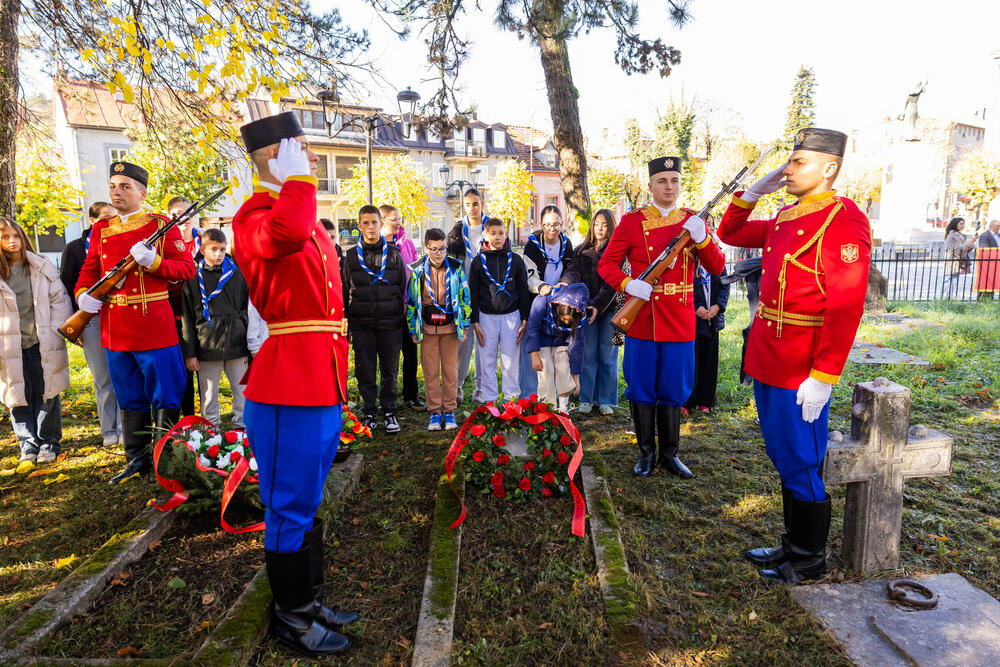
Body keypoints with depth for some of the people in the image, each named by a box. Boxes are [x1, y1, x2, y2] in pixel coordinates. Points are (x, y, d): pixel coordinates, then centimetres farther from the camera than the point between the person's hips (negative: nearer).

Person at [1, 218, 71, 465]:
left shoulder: (42, 267, 4)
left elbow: (60, 300, 5)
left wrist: (56, 333, -4)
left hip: (42, 343, 0)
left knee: (46, 392, 4)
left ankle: (48, 441, 16)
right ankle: (28, 443, 18)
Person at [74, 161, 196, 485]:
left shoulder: (161, 225, -2)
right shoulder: (100, 230, 13)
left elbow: (187, 269, -7)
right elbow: (89, 269, 18)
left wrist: (152, 261, -22)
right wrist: (82, 294, -2)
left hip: (155, 330, -5)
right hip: (115, 333, 5)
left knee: (164, 398, 2)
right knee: (130, 401, 15)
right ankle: (137, 461, 27)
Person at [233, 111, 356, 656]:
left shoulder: (308, 218, 17)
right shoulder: (254, 215, -10)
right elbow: (284, 235, -38)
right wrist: (297, 175, -20)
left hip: (323, 382, 9)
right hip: (289, 384, -9)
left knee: (306, 503, 20)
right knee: (291, 508, 6)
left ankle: (309, 599, 37)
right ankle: (291, 617, 26)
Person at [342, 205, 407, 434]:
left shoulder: (394, 254, 5)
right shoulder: (351, 256, 6)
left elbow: (403, 288, 9)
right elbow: (345, 292, 8)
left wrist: (402, 319, 5)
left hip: (390, 324, 0)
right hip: (361, 324, 0)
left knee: (390, 370, 6)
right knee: (365, 371, 5)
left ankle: (389, 412, 19)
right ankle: (369, 413, 18)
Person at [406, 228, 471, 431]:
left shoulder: (456, 268, 0)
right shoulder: (417, 271, 0)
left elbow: (465, 296, 6)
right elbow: (411, 301, 6)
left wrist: (464, 324, 4)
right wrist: (413, 329, 5)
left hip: (450, 327, 0)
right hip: (427, 328, 0)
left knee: (450, 370, 4)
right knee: (430, 371, 4)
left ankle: (449, 411, 16)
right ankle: (435, 412, 16)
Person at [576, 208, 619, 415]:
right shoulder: (582, 251, 12)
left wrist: (599, 305, -19)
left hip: (609, 308, -2)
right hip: (587, 307, 2)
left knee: (608, 355, 3)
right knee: (588, 354, 3)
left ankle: (606, 401, 12)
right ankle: (586, 400, 11)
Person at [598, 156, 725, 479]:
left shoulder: (692, 221, 7)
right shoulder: (631, 222, 0)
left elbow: (716, 267, 1)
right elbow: (606, 264, 0)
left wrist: (701, 238, -17)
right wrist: (628, 284, -19)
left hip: (680, 322, 2)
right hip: (642, 320, -2)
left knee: (673, 390, 10)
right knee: (642, 389, 7)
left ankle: (670, 454, 25)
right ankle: (646, 453, 23)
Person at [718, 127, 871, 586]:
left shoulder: (844, 221, -14)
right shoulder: (786, 218, 12)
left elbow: (845, 308, -19)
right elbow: (730, 233, 25)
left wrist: (822, 378, -22)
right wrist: (755, 191, 11)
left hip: (802, 373, -8)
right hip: (767, 362, 8)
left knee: (802, 466, 5)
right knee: (783, 459, 19)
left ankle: (810, 560, 25)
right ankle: (794, 544, 36)